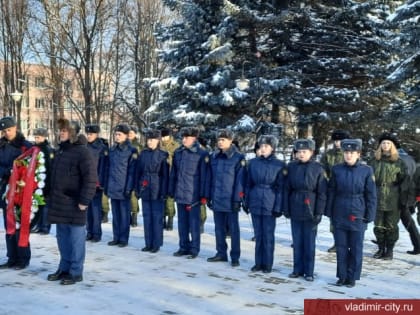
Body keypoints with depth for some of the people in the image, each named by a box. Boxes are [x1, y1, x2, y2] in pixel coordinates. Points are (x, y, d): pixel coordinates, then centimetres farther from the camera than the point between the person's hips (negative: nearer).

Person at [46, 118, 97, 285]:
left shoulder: (82, 151, -12)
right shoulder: (59, 151, 15)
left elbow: (90, 178, -17)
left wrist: (84, 200, -19)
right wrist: (51, 196, 20)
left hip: (74, 203, -8)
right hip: (59, 202, 8)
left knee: (76, 238, 0)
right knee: (63, 237, 15)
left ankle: (76, 272, 8)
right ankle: (64, 268, 26)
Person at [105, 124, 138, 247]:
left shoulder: (131, 150, -6)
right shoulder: (112, 149, 10)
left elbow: (132, 171, -9)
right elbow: (109, 168, 13)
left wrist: (129, 188, -13)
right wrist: (106, 185, 9)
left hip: (123, 188, -5)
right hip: (112, 187, 5)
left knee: (124, 214, 3)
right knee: (115, 214, 11)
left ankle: (123, 239, 11)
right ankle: (116, 237, 20)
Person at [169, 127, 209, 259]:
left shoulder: (202, 154, -6)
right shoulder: (178, 152, 9)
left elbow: (204, 176, -7)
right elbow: (173, 173, 13)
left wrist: (204, 195, -10)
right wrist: (171, 191, 11)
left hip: (193, 195, -5)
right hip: (180, 194, 5)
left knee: (194, 223, 2)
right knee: (182, 222, 12)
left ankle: (194, 249, 11)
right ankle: (183, 247, 23)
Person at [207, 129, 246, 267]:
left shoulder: (238, 158, -7)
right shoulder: (213, 156, 8)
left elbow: (240, 181, -9)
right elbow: (210, 178, 12)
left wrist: (237, 199, -13)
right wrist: (209, 196, 9)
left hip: (230, 200, -5)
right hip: (216, 199, 5)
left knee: (233, 229, 3)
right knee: (219, 228, 13)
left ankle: (235, 257, 10)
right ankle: (221, 253, 24)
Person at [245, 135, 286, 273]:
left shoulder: (279, 165, -4)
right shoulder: (253, 162, 5)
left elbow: (281, 188, -5)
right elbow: (248, 184, 9)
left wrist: (278, 207, -8)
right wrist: (246, 202, 6)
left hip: (269, 205, -3)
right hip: (255, 203, 3)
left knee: (268, 236, 4)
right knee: (258, 235, 11)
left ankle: (267, 264, 16)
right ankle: (258, 263, 22)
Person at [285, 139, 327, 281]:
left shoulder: (318, 168, -5)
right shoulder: (291, 167, 3)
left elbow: (322, 193, -5)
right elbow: (287, 189, 5)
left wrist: (319, 213, -9)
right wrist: (286, 209, 2)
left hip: (310, 211, -3)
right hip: (295, 210, 3)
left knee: (309, 242, 5)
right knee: (297, 241, 10)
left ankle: (309, 271, 15)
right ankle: (298, 269, 21)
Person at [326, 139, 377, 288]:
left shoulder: (366, 170, -4)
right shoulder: (336, 169, 1)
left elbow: (371, 195, -1)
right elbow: (331, 192, 4)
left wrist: (370, 215, -5)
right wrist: (329, 212, 2)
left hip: (358, 216, -1)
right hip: (339, 215, 2)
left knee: (356, 248, 7)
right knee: (341, 247, 9)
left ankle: (352, 277, 19)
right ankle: (342, 276, 22)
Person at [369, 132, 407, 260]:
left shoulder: (398, 162, 0)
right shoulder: (374, 161, 6)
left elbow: (404, 181, 1)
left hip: (393, 201, -2)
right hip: (377, 200, 2)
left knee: (391, 226, 5)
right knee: (378, 226, 8)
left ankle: (390, 250, 17)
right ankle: (381, 249, 22)